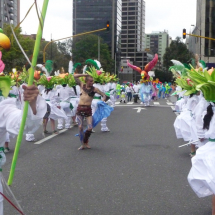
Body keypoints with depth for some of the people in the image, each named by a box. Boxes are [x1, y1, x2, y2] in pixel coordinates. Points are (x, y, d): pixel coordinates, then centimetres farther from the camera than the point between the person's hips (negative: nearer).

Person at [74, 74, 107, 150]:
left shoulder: (94, 89, 4)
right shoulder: (82, 85, 9)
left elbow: (103, 95, 7)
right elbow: (75, 76, 11)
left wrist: (103, 100, -13)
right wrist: (84, 75, 6)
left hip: (88, 109, -1)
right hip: (80, 108, 1)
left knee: (90, 128, -8)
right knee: (80, 127, -2)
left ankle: (86, 142, 16)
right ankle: (82, 144, 9)